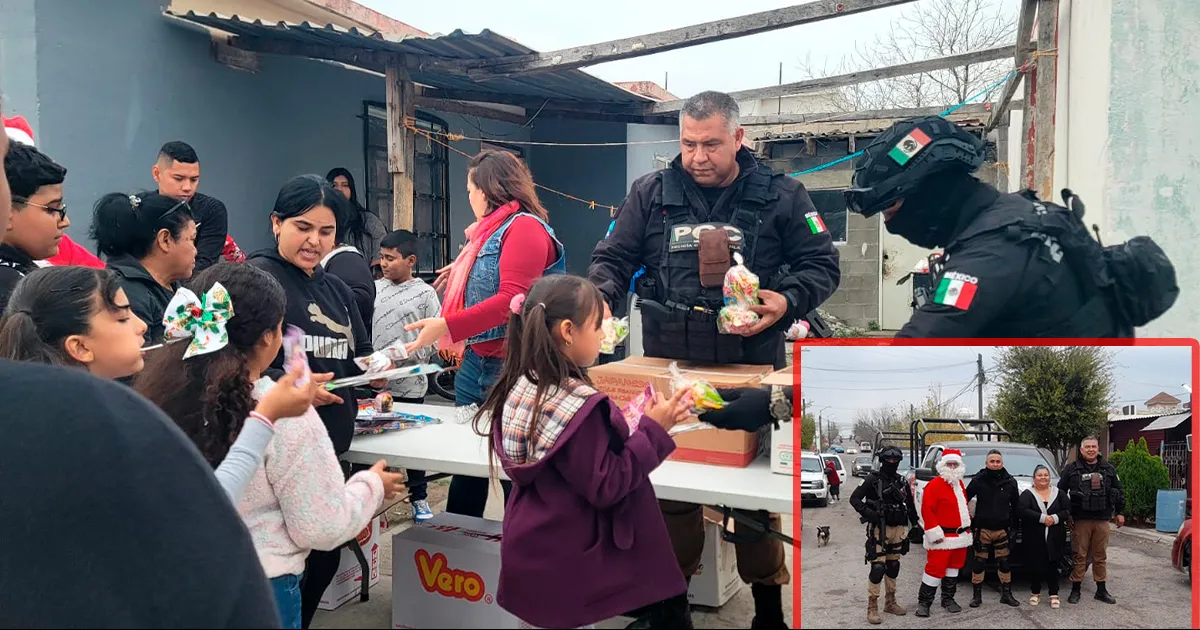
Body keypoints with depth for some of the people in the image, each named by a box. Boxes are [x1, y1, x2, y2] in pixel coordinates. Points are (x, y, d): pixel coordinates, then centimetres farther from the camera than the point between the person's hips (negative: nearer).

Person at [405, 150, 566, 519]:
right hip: (475, 362, 10)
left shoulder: (525, 226, -13)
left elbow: (512, 300, -25)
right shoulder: (491, 230, 18)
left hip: (508, 367, -10)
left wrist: (447, 326, -29)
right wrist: (462, 272, 29)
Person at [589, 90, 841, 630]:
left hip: (753, 367, -1)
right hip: (670, 368, 1)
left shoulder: (780, 195, 1)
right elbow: (612, 258, 7)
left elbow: (822, 265, 5)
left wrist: (788, 301, -14)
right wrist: (601, 298, -14)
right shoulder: (650, 194, 4)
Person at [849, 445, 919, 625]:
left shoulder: (902, 482, 10)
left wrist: (914, 525, 17)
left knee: (893, 566, 14)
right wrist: (867, 513, -21)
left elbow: (910, 504, 20)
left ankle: (890, 603, 27)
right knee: (878, 568, -11)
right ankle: (872, 608, -7)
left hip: (898, 529, 6)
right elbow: (854, 498, -7)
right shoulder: (873, 479, -5)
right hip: (879, 529, -6)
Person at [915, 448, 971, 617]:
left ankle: (948, 599, 28)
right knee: (936, 568, -8)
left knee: (954, 566, 15)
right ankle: (923, 602, -1)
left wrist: (967, 525, 19)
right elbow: (927, 510, -19)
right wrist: (934, 533, -22)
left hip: (960, 535, 8)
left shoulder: (959, 484, 14)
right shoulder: (934, 485, -14)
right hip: (943, 537, -8)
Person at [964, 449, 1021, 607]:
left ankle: (1006, 594, 19)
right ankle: (977, 595, 9)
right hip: (982, 528, -2)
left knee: (1004, 563, 8)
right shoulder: (978, 480, -5)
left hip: (1002, 529, 2)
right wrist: (969, 520, -1)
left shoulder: (1010, 482, 3)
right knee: (979, 563, 1)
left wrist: (1013, 525, 8)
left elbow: (1015, 505, 11)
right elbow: (964, 499, 0)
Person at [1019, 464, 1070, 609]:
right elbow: (1022, 510, -12)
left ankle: (1054, 595, 9)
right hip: (1034, 539, -1)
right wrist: (1042, 518, -19)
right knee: (1036, 566, 3)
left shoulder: (1059, 493, 11)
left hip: (1055, 539, 1)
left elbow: (1068, 510, 3)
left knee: (1053, 566, 0)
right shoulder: (1027, 494, 3)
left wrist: (1055, 518, -14)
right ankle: (1035, 593, 19)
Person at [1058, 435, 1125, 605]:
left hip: (1102, 519, 2)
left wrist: (1120, 512, 11)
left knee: (1100, 556, 8)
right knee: (1079, 555, 0)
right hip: (1080, 520, -2)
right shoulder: (1072, 469, 2)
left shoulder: (1108, 469, 10)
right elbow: (1061, 492, 5)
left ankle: (1101, 590, 18)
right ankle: (1075, 590, 8)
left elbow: (1119, 491, 16)